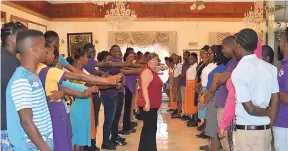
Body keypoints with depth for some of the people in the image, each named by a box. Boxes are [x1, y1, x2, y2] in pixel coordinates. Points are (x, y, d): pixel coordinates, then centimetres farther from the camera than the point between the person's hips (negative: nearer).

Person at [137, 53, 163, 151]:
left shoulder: (153, 72, 18)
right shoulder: (147, 71, -14)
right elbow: (144, 88, -24)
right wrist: (147, 102, -30)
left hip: (152, 105, 11)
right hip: (148, 105, -11)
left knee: (148, 128, 17)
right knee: (150, 128, -6)